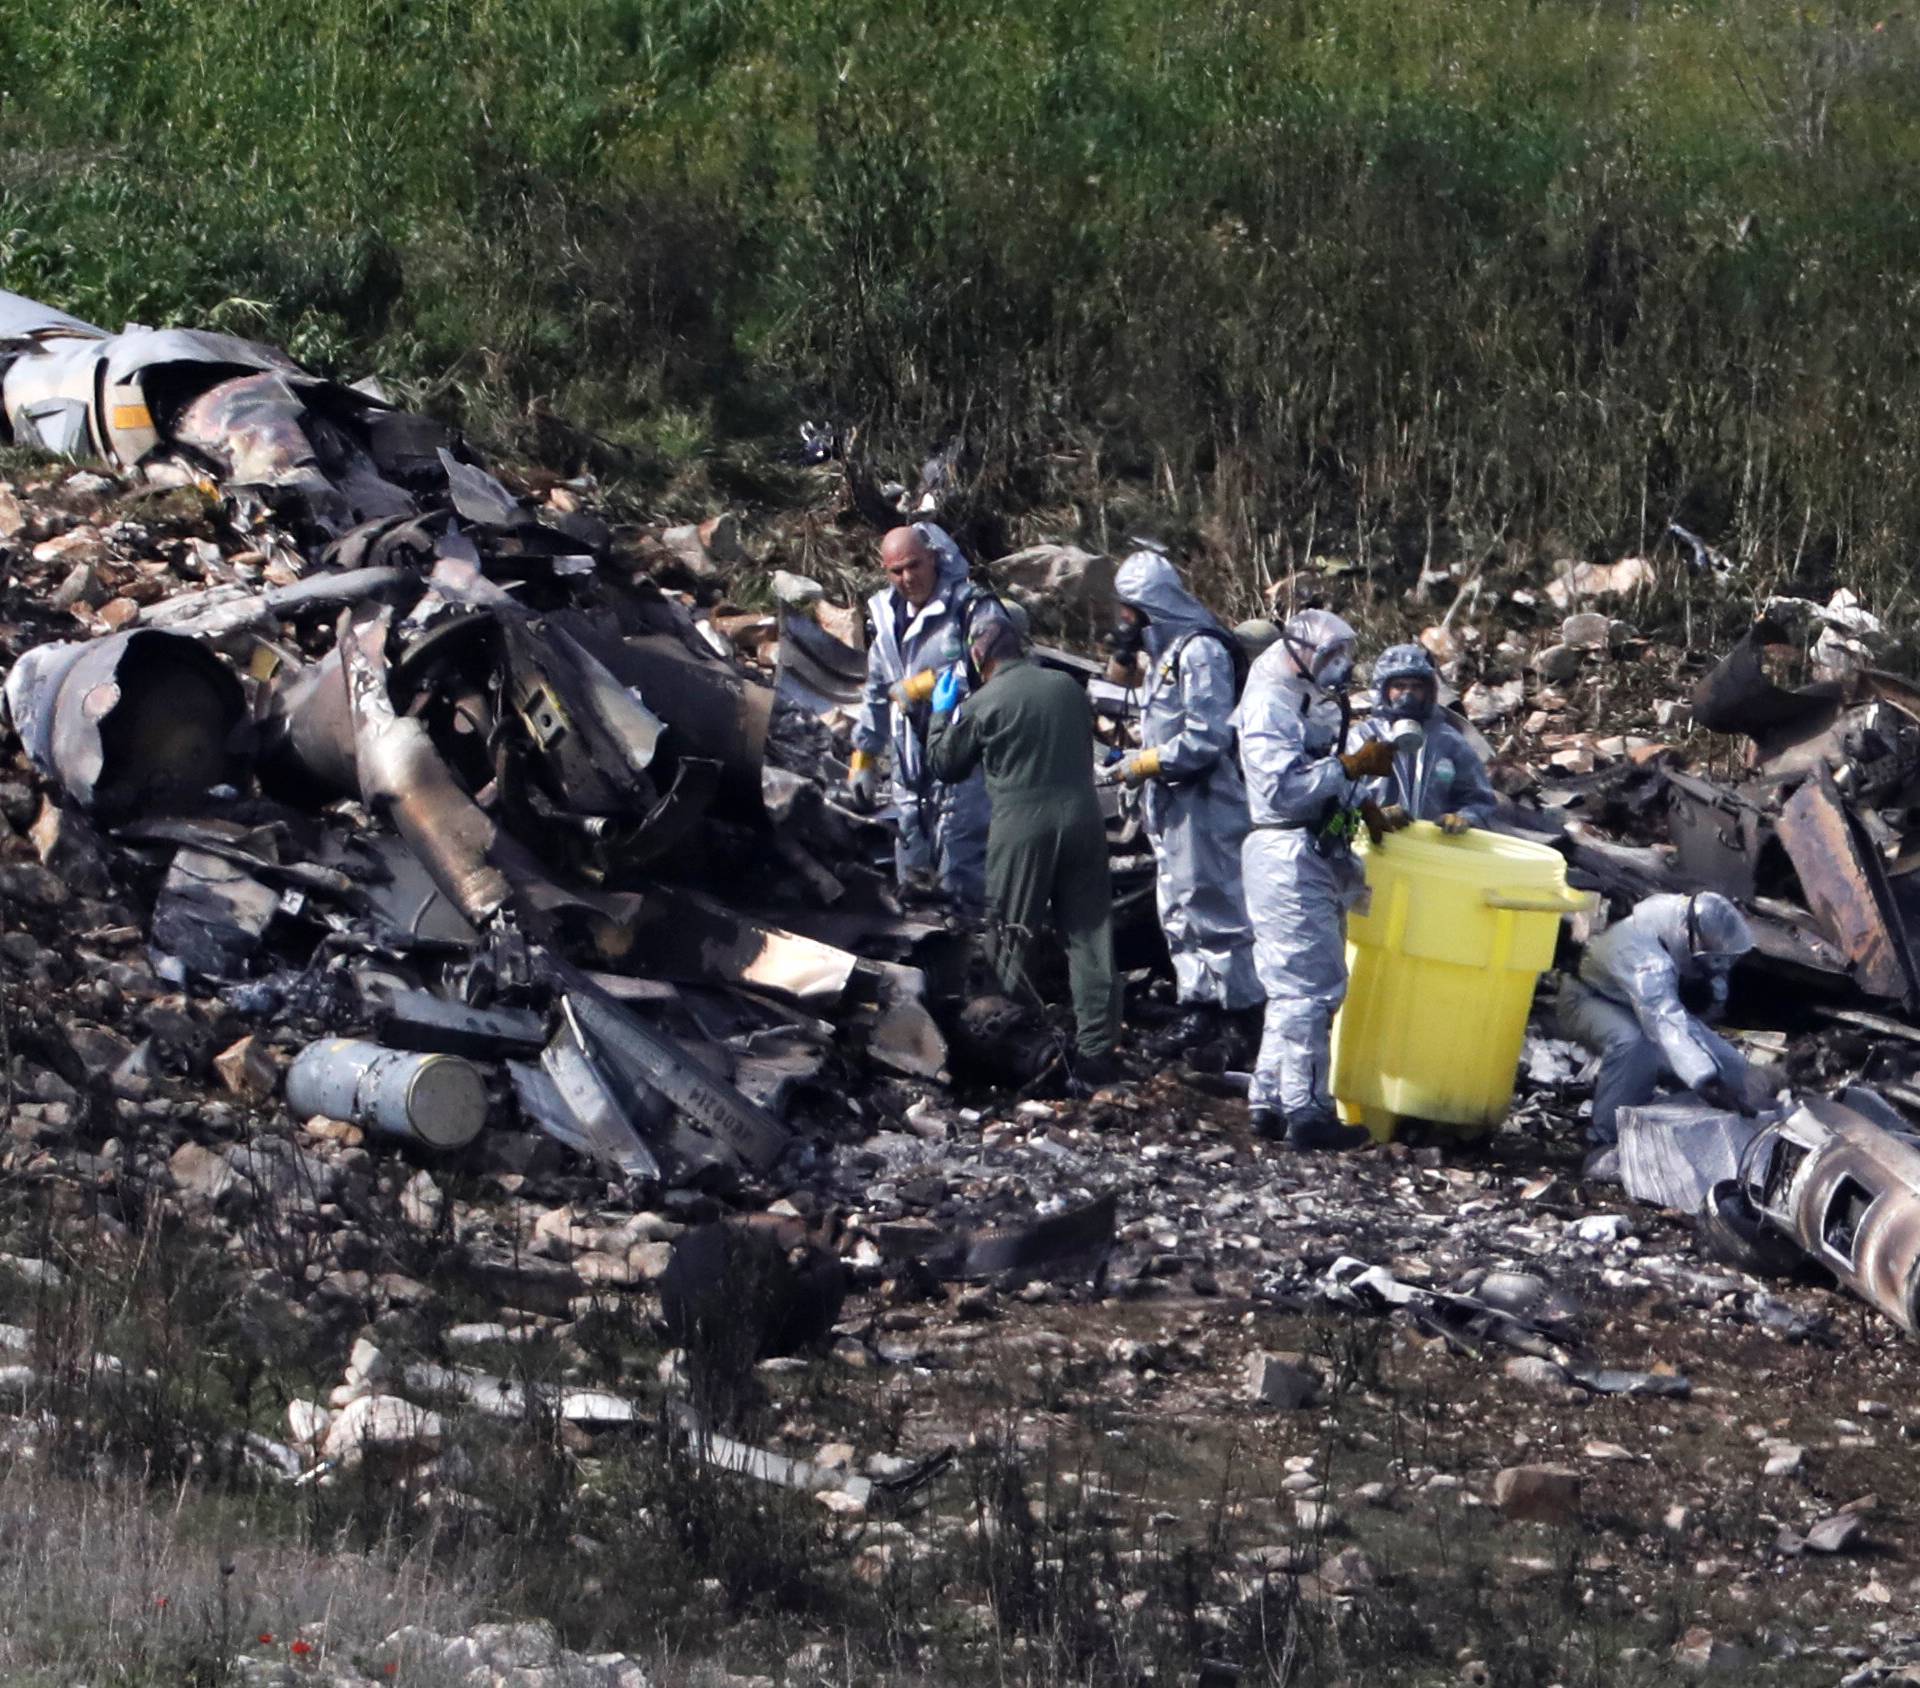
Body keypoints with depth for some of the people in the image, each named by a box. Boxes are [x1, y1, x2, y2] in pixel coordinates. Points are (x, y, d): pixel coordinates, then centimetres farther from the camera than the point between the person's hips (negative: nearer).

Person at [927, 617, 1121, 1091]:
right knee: (1089, 937, 5)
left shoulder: (982, 704, -5)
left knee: (1009, 939, 6)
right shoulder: (1069, 688, 8)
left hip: (1022, 826, -4)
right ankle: (1096, 1055, 5)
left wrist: (941, 714, 22)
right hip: (1081, 817, 4)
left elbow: (945, 764, 8)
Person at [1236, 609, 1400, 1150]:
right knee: (1310, 985, -10)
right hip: (1288, 857, -11)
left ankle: (1270, 1100, 20)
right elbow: (1283, 786, -24)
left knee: (1294, 987, 14)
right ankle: (1306, 1113, -9)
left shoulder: (1309, 702, 19)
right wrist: (1353, 765, -24)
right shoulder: (1270, 704, -13)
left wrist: (1363, 805, 13)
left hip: (1316, 857, 11)